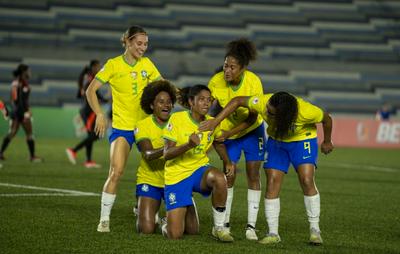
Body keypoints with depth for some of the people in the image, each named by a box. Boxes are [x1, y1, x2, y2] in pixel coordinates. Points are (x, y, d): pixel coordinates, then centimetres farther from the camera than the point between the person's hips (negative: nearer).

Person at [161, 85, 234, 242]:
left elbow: (219, 145, 20)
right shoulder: (177, 119, -13)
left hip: (199, 170, 3)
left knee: (219, 178, -36)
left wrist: (227, 163, 1)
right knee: (174, 235, -10)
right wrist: (188, 145, -34)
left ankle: (218, 228, -16)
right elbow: (166, 154, -17)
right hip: (177, 175, -3)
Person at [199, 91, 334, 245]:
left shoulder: (306, 111, -38)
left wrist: (327, 142, 1)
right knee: (272, 182, -8)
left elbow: (326, 119, -16)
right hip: (276, 140, 3)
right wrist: (215, 121, -22)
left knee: (307, 181, -18)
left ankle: (315, 230, -6)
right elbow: (238, 101, -17)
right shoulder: (263, 103, -33)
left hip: (302, 140, -3)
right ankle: (273, 233, -1)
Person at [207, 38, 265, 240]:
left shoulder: (253, 82, -27)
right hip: (228, 132, 1)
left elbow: (252, 118, -23)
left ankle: (251, 226, 3)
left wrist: (229, 133, -30)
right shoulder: (216, 81, -23)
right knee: (229, 175, -2)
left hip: (251, 130, -1)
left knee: (253, 176, -2)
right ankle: (225, 223, 11)